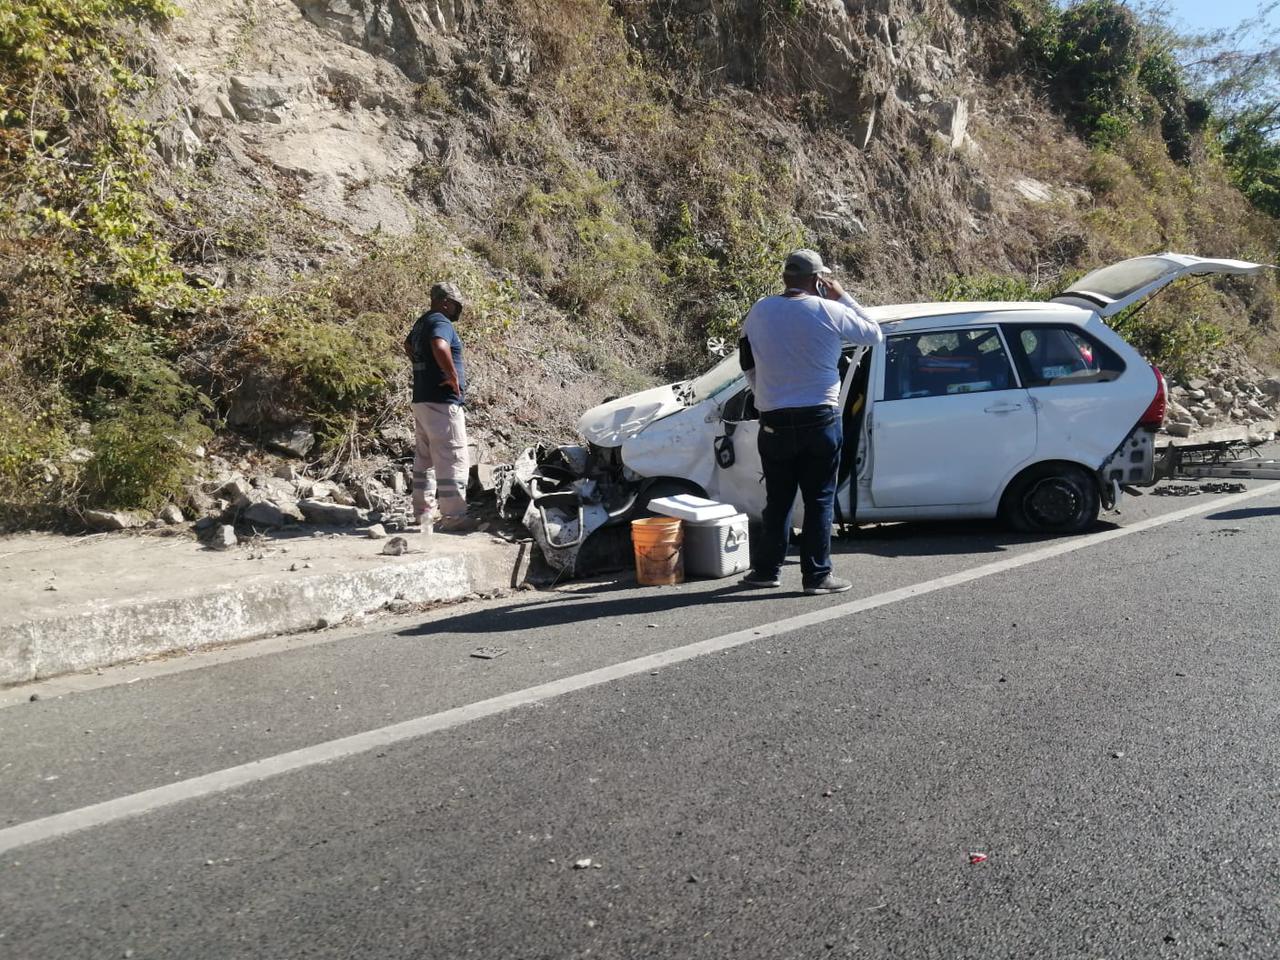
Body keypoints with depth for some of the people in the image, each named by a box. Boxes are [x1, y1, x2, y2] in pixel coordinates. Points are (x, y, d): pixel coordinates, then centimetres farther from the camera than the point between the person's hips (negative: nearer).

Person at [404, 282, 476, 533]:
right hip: (441, 402, -10)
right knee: (452, 460, -7)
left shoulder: (422, 323, 17)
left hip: (422, 400, 10)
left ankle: (422, 511, 20)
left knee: (424, 458, 14)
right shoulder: (441, 323, -14)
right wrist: (453, 376, -24)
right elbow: (439, 347, -36)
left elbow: (408, 345, 37)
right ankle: (453, 517, -6)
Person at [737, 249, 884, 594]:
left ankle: (767, 569, 20)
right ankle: (816, 575, 6)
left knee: (778, 498, 14)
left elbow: (748, 364, 13)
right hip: (819, 420, -3)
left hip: (774, 421, 3)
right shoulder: (829, 311, -7)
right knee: (819, 500, 4)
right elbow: (874, 334, 7)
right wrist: (843, 297, 13)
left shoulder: (759, 312, 3)